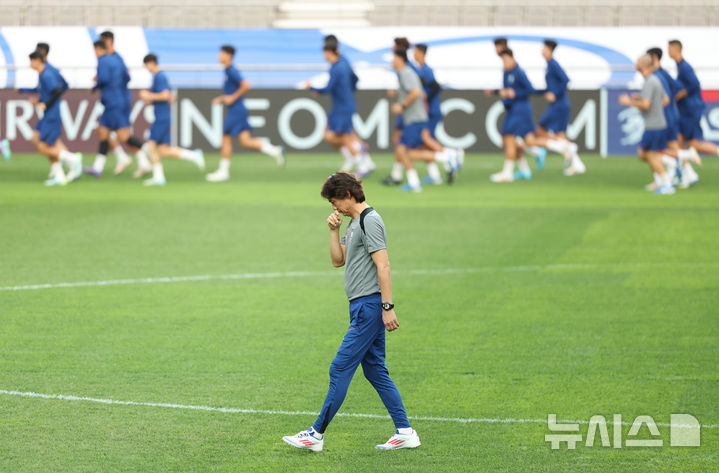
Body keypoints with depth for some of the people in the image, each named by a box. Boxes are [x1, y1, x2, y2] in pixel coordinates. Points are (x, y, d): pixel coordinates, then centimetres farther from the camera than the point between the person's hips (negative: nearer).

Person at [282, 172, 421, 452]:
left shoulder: (370, 221, -13)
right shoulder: (355, 222, 17)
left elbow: (383, 266, -19)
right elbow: (338, 260, 22)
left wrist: (388, 307, -22)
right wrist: (334, 230, 8)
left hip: (369, 306, -10)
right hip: (363, 306, 10)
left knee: (340, 369, -8)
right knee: (375, 371, 9)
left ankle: (317, 434, -5)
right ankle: (405, 433, 9)